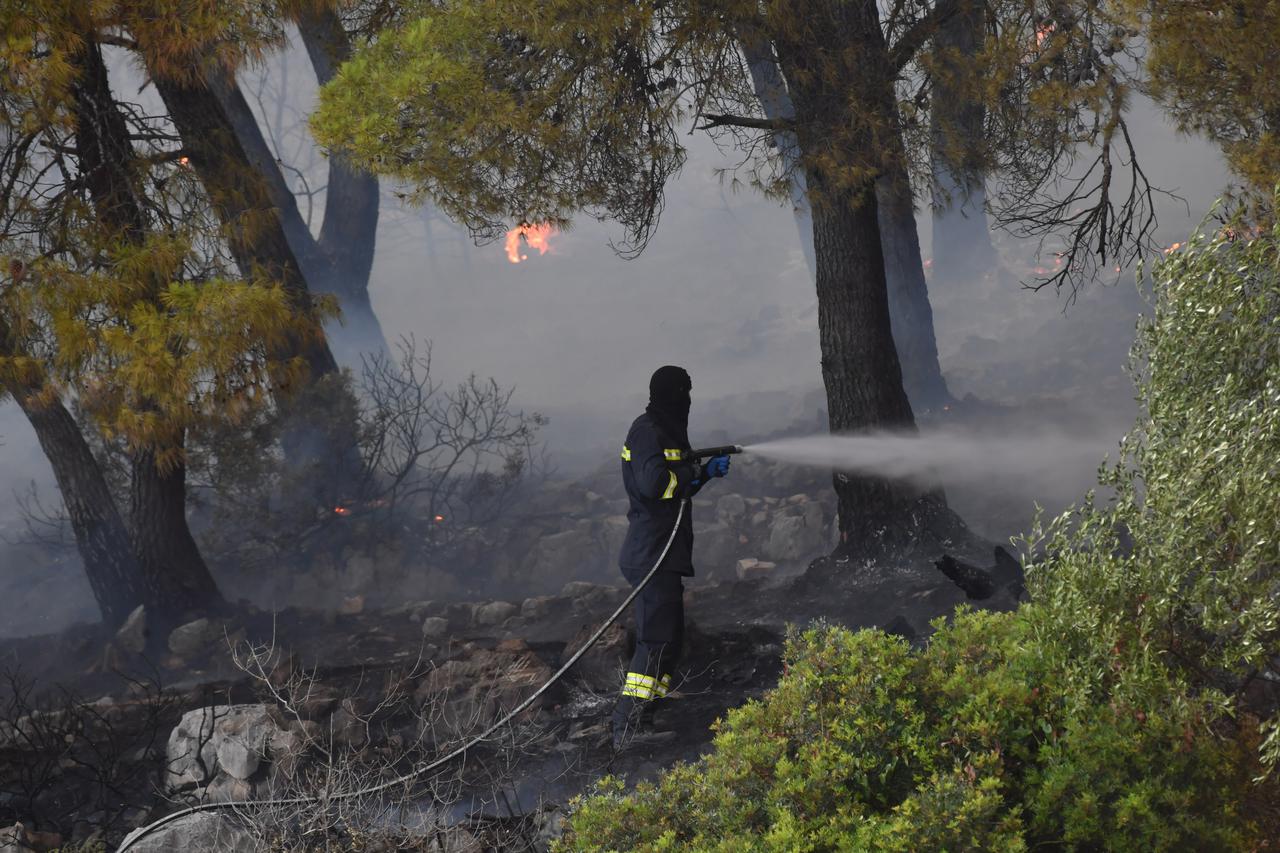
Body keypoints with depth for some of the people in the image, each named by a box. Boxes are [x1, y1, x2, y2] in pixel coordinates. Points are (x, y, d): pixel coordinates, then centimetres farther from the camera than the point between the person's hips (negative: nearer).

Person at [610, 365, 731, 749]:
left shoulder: (663, 431, 21)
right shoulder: (648, 431, -12)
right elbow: (653, 483, -26)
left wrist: (706, 472, 14)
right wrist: (693, 472, -12)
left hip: (663, 553, 11)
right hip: (653, 553, -11)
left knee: (670, 635, 13)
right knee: (657, 638, -14)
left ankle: (640, 722, 16)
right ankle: (628, 726, -16)